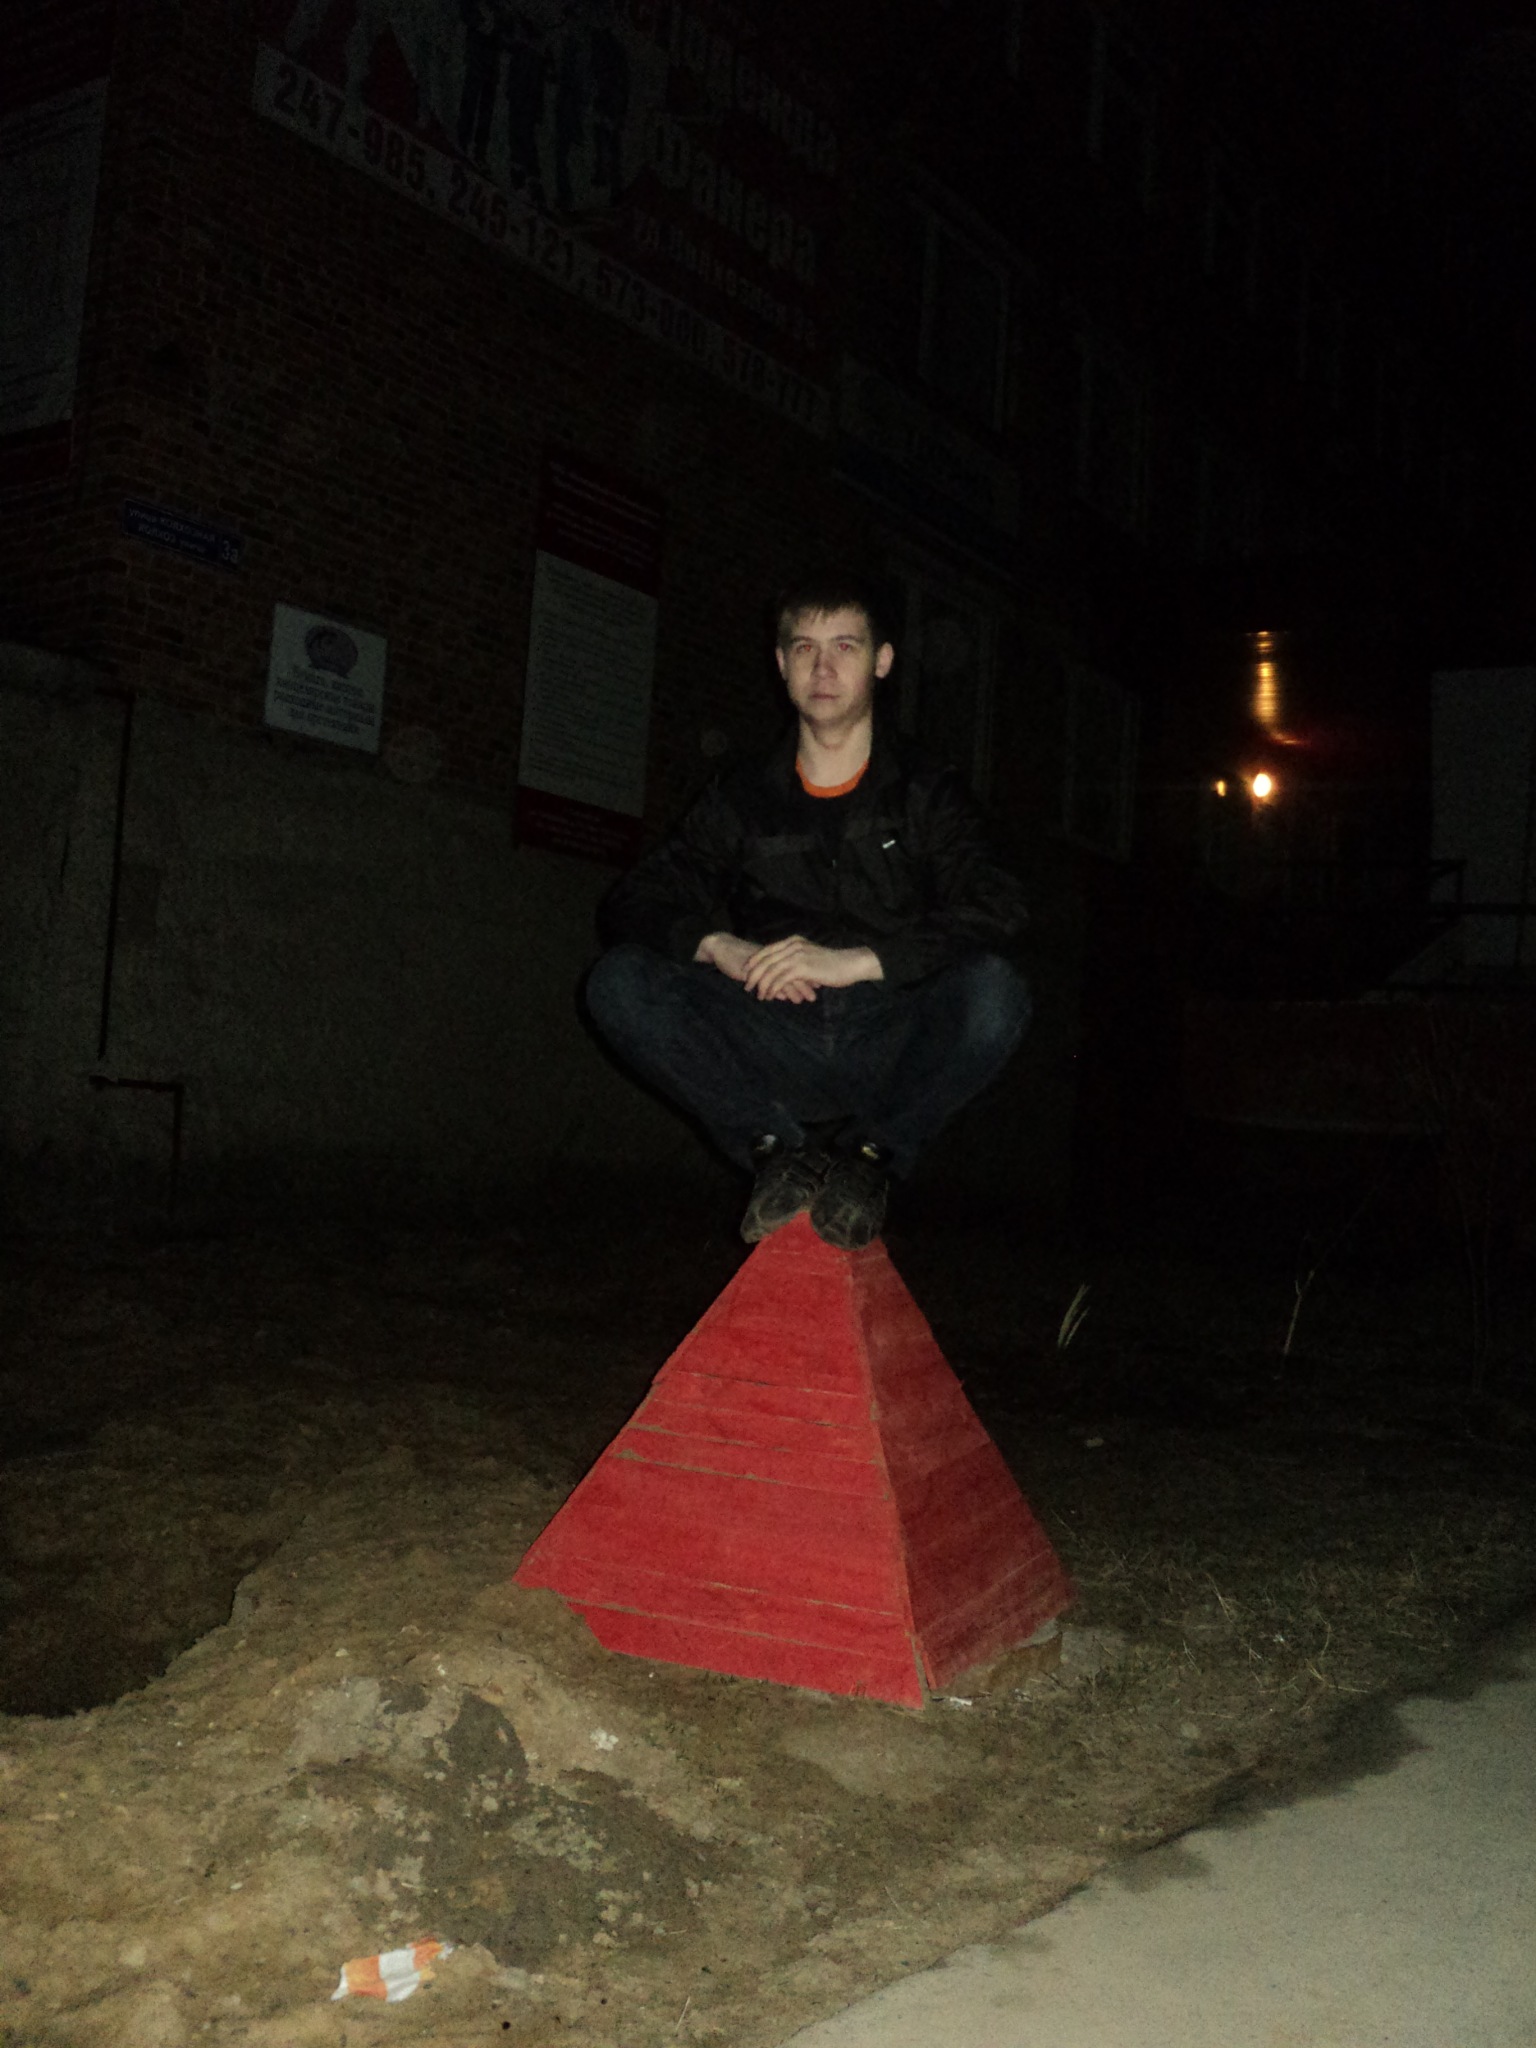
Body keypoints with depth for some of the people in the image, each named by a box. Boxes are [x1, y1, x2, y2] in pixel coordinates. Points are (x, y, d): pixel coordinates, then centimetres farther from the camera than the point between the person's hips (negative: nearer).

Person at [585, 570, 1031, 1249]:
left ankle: (868, 1157, -9)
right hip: (773, 1057, 2)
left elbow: (995, 915, -10)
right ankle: (780, 1153, -11)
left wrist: (850, 961, -24)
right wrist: (721, 947, -18)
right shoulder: (741, 798, 13)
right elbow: (632, 903, 5)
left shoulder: (928, 794, 7)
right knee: (619, 981, -19)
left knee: (994, 991, -32)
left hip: (888, 1058, -1)